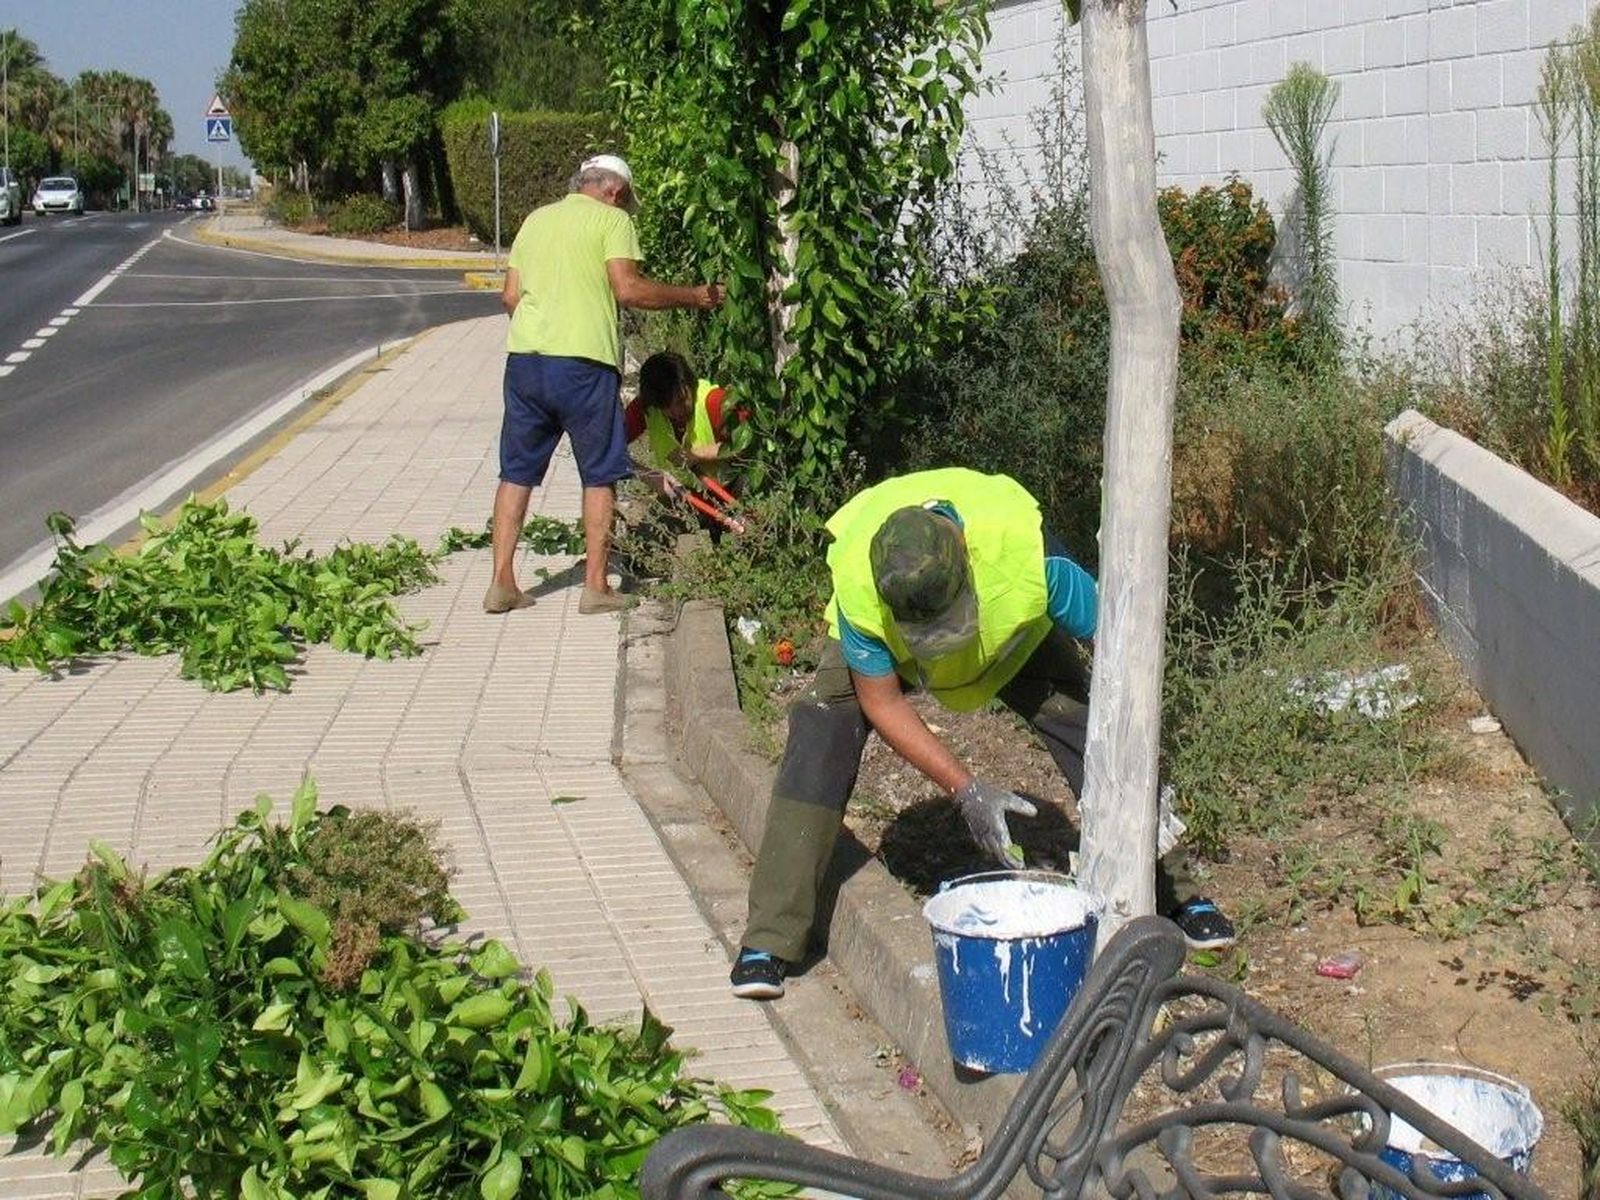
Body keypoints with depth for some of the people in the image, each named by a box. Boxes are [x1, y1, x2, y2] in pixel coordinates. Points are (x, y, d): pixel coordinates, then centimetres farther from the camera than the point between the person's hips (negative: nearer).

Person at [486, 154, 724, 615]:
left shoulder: (537, 219, 18)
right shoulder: (612, 219, 1)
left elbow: (510, 294, 16)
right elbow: (628, 288, -11)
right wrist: (693, 297, -2)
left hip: (523, 355, 5)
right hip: (583, 360, -5)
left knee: (517, 472, 12)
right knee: (600, 476, 7)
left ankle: (502, 582, 10)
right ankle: (595, 587, 7)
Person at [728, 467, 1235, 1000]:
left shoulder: (1029, 554, -43)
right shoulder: (856, 583, -41)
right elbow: (882, 702, -26)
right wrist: (965, 788, -34)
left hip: (1013, 631, 1)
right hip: (885, 646, -1)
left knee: (1091, 727, -14)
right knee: (820, 739, -22)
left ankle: (1175, 893, 8)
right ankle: (769, 940, -17)